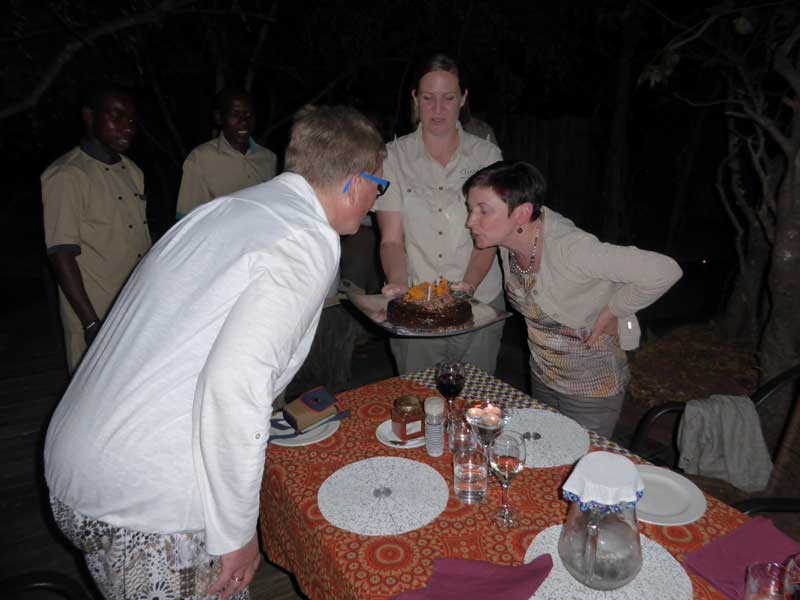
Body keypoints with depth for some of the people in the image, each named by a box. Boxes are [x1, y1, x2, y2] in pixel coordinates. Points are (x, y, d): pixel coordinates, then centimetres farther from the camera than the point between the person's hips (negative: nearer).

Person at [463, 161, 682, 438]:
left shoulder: (569, 248, -35)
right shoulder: (510, 236, -14)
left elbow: (663, 271, -34)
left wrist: (612, 311, -22)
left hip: (592, 387, -7)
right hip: (542, 376, 7)